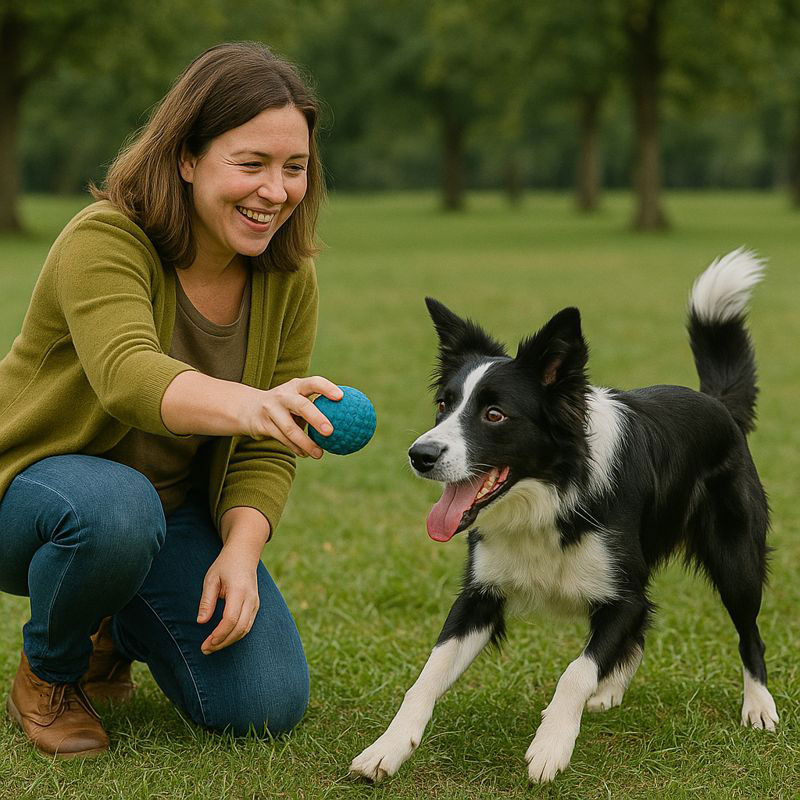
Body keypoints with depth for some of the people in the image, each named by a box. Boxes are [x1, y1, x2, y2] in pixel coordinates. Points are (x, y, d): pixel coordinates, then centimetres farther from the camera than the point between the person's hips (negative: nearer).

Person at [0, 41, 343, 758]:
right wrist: (245, 403, -66)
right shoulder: (104, 241, -26)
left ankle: (114, 629, 21)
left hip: (176, 504, 5)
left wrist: (240, 552, -24)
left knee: (266, 706, -10)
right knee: (116, 511, -40)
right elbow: (129, 377, -46)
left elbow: (265, 452, -5)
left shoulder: (290, 280, -8)